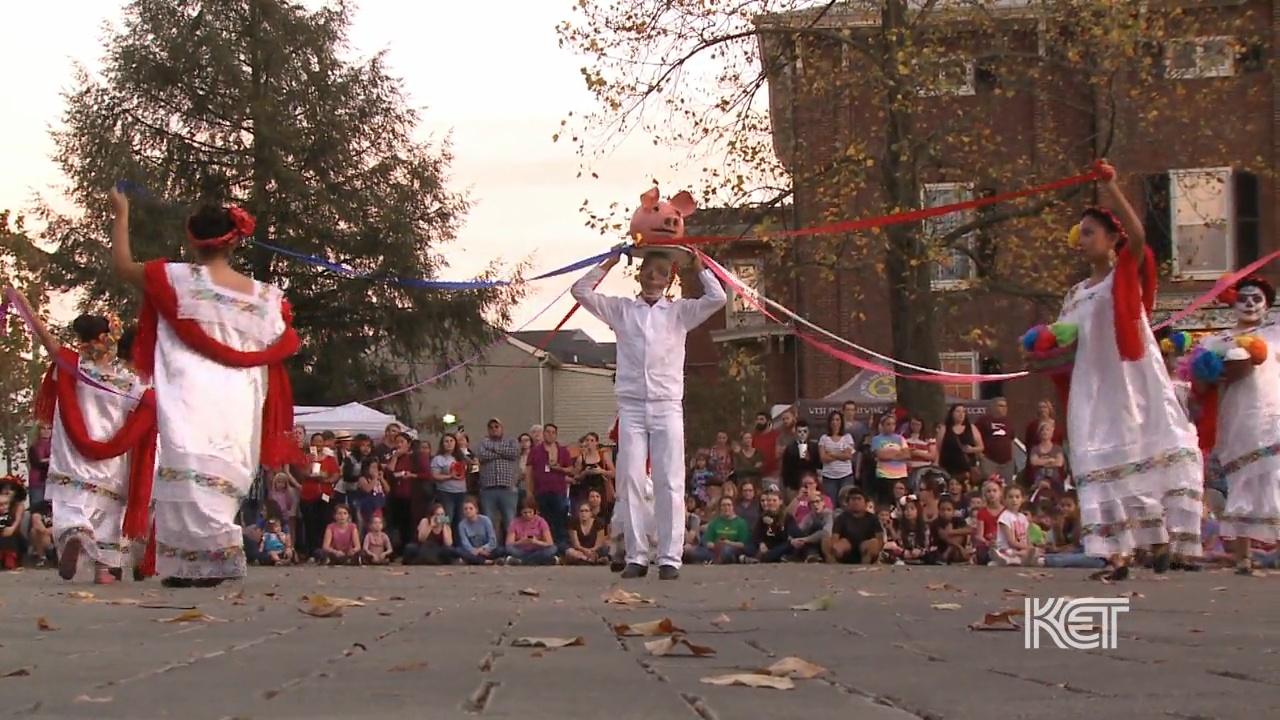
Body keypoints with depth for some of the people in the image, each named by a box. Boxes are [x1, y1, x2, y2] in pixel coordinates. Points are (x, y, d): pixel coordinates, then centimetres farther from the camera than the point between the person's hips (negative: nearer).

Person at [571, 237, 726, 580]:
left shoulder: (679, 311, 11)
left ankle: (670, 558, -3)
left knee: (670, 484, -5)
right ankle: (636, 556, 1)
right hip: (631, 407, 1)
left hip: (667, 407, -1)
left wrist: (699, 266, 10)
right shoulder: (622, 309, 13)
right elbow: (581, 291, 8)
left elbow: (717, 298, 0)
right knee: (631, 481, -3)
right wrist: (610, 262, 11)